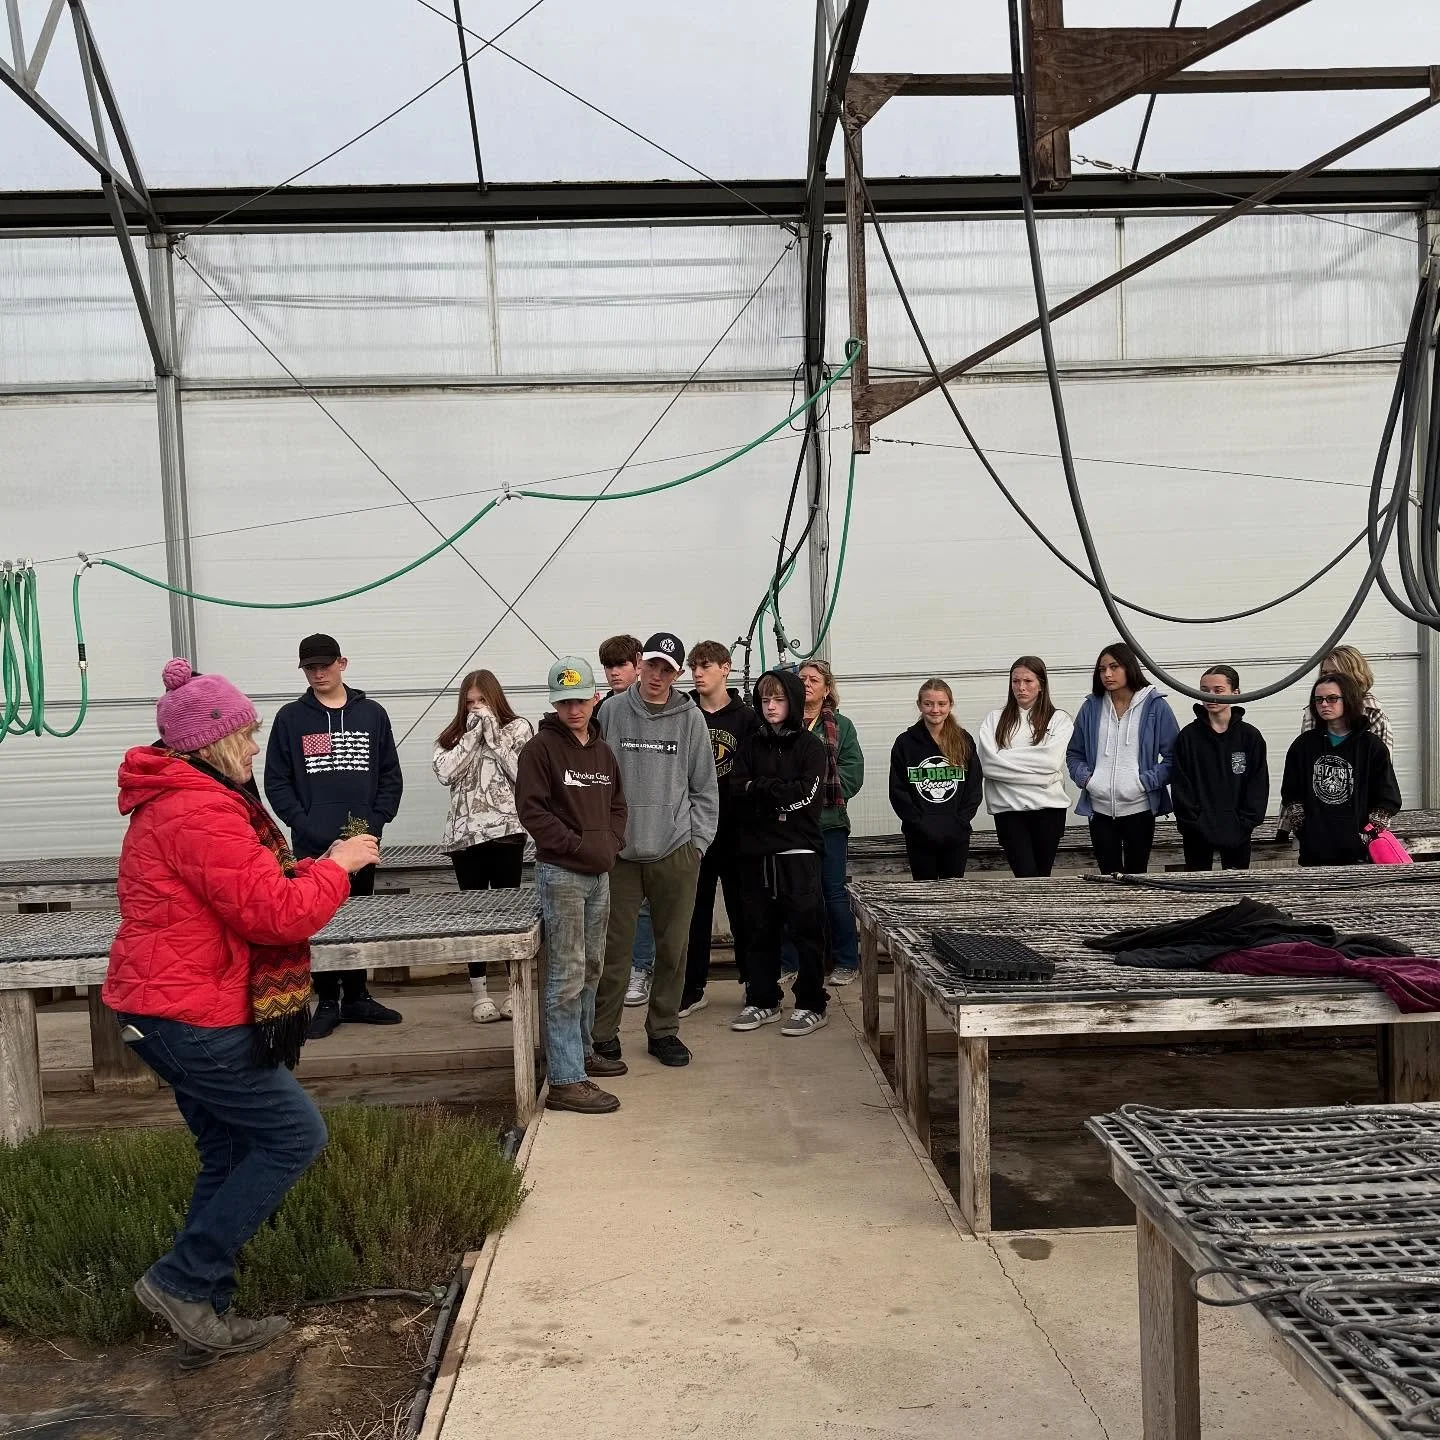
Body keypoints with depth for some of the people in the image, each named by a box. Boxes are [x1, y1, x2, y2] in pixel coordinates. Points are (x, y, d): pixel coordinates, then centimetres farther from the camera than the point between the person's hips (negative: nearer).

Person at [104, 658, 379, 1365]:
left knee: (230, 1153, 16)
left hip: (161, 1008, 11)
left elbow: (244, 891, 17)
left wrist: (314, 868, 6)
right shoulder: (200, 812, -21)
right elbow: (275, 914, -24)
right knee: (294, 1134, -3)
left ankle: (205, 1319, 23)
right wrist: (336, 865, -10)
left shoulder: (170, 802, 14)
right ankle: (181, 1280, 6)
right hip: (193, 1015, -11)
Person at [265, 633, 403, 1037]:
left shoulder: (372, 714, 7)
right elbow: (276, 782, 0)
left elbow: (391, 776, 7)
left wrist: (375, 820, -5)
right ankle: (328, 1002, 14)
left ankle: (357, 997, 22)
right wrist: (304, 824, -11)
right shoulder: (290, 718, 3)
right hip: (312, 845, -1)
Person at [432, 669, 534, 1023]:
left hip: (505, 829, -3)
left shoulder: (518, 728, 5)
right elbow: (444, 772, -6)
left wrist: (491, 730, -6)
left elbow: (522, 773, -9)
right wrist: (474, 732, -5)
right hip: (464, 832, 3)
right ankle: (479, 992, 16)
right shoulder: (453, 735, 12)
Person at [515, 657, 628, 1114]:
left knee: (591, 968, 18)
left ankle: (582, 1051, 33)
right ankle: (566, 1080, -3)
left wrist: (610, 843, 2)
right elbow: (532, 809, -15)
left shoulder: (603, 751, 13)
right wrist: (579, 846, -17)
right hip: (561, 872, -7)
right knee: (566, 975, -7)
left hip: (599, 872, 8)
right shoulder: (541, 748, -9)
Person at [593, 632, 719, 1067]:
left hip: (676, 852, 1)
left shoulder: (690, 719, 2)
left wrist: (698, 841, 0)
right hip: (620, 851, -1)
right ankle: (603, 1032, 18)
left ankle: (663, 1030, 23)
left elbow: (704, 789, 6)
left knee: (673, 948, 9)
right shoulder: (612, 712, 0)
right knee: (615, 949, 4)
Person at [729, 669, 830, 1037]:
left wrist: (760, 788, -9)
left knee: (806, 929, 1)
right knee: (760, 930, 10)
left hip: (798, 850, -3)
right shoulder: (750, 745, 11)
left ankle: (811, 1005, 11)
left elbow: (808, 793, -12)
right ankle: (762, 1001, 22)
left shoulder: (809, 744, 1)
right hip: (756, 851, 4)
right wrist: (781, 792, -13)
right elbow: (738, 790, -1)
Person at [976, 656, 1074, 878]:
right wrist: (1036, 772, -9)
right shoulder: (994, 720, 7)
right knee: (1027, 877, -9)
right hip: (1008, 808, 0)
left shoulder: (1059, 719, 5)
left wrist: (1007, 758, -8)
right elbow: (987, 764, -7)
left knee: (1042, 875, 10)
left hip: (1048, 807, 0)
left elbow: (1051, 760, -12)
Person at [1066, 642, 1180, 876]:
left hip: (1139, 808, -2)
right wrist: (1085, 778, -3)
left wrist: (1146, 781, -13)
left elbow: (1173, 755, -4)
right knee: (1108, 876, 6)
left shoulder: (1155, 706, -3)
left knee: (1136, 876, 8)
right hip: (1100, 810, 2)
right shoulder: (1091, 707, 7)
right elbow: (1074, 754, 14)